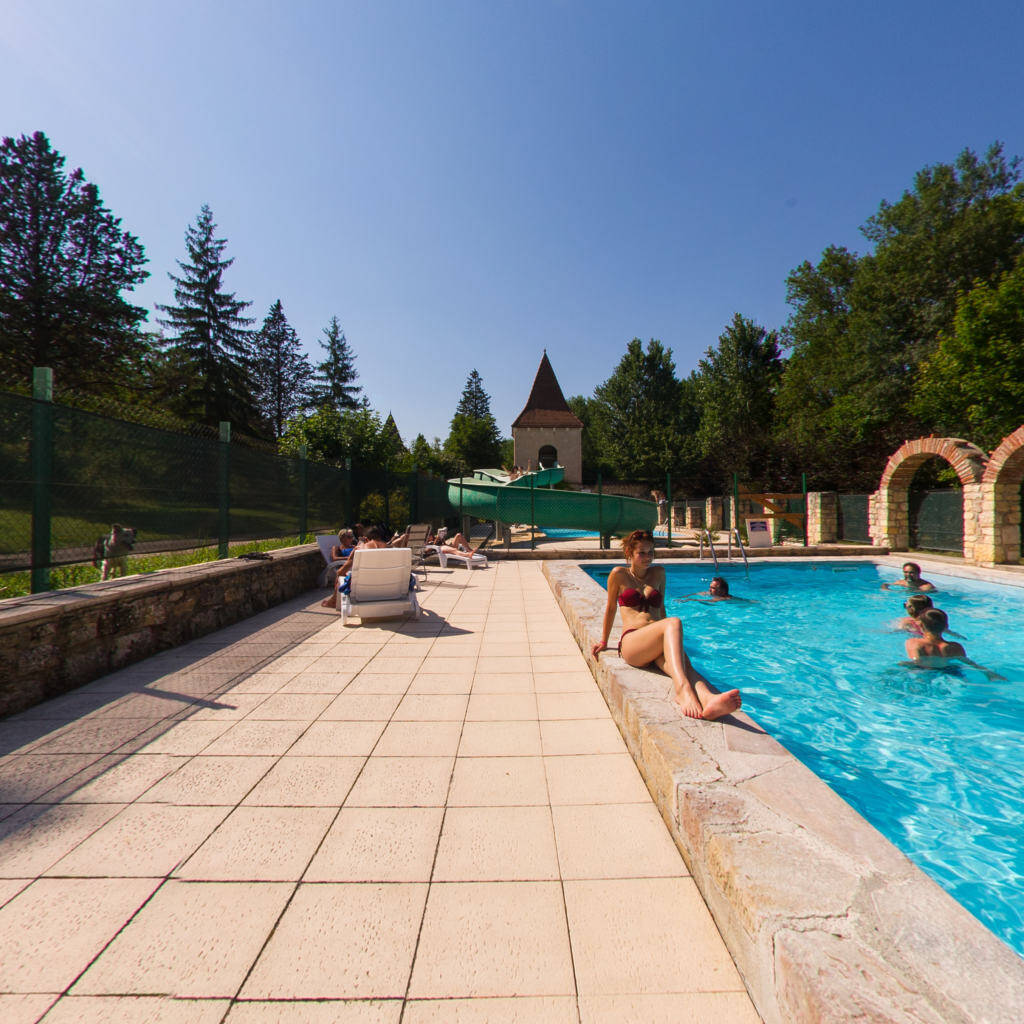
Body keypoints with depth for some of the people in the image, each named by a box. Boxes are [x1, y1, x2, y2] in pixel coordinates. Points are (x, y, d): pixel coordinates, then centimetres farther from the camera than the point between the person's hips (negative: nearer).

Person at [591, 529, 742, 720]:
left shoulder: (658, 573, 24)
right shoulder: (619, 574, 12)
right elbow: (611, 608, 19)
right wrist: (604, 642, 25)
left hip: (658, 645, 4)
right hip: (631, 642, -4)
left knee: (685, 665, -33)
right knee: (674, 623, -36)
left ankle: (707, 698, -66)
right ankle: (683, 690, -60)